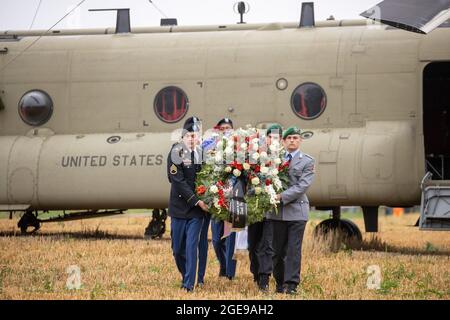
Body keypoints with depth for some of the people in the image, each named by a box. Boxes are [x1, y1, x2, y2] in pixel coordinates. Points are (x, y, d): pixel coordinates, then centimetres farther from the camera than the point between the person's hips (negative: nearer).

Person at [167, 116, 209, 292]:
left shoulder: (202, 154, 2)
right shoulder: (175, 154, -5)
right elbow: (178, 181, -13)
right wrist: (196, 200, -17)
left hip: (197, 208, 0)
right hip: (179, 207, 0)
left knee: (192, 246, -6)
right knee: (178, 248, 7)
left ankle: (189, 283, -4)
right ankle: (185, 276, 29)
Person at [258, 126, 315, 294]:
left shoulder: (307, 161, 2)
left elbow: (303, 186, -9)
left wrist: (282, 196, -16)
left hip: (296, 210, -3)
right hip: (276, 211, 3)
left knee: (293, 249, -3)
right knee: (276, 250, 6)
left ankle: (291, 284, 1)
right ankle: (280, 283, 15)